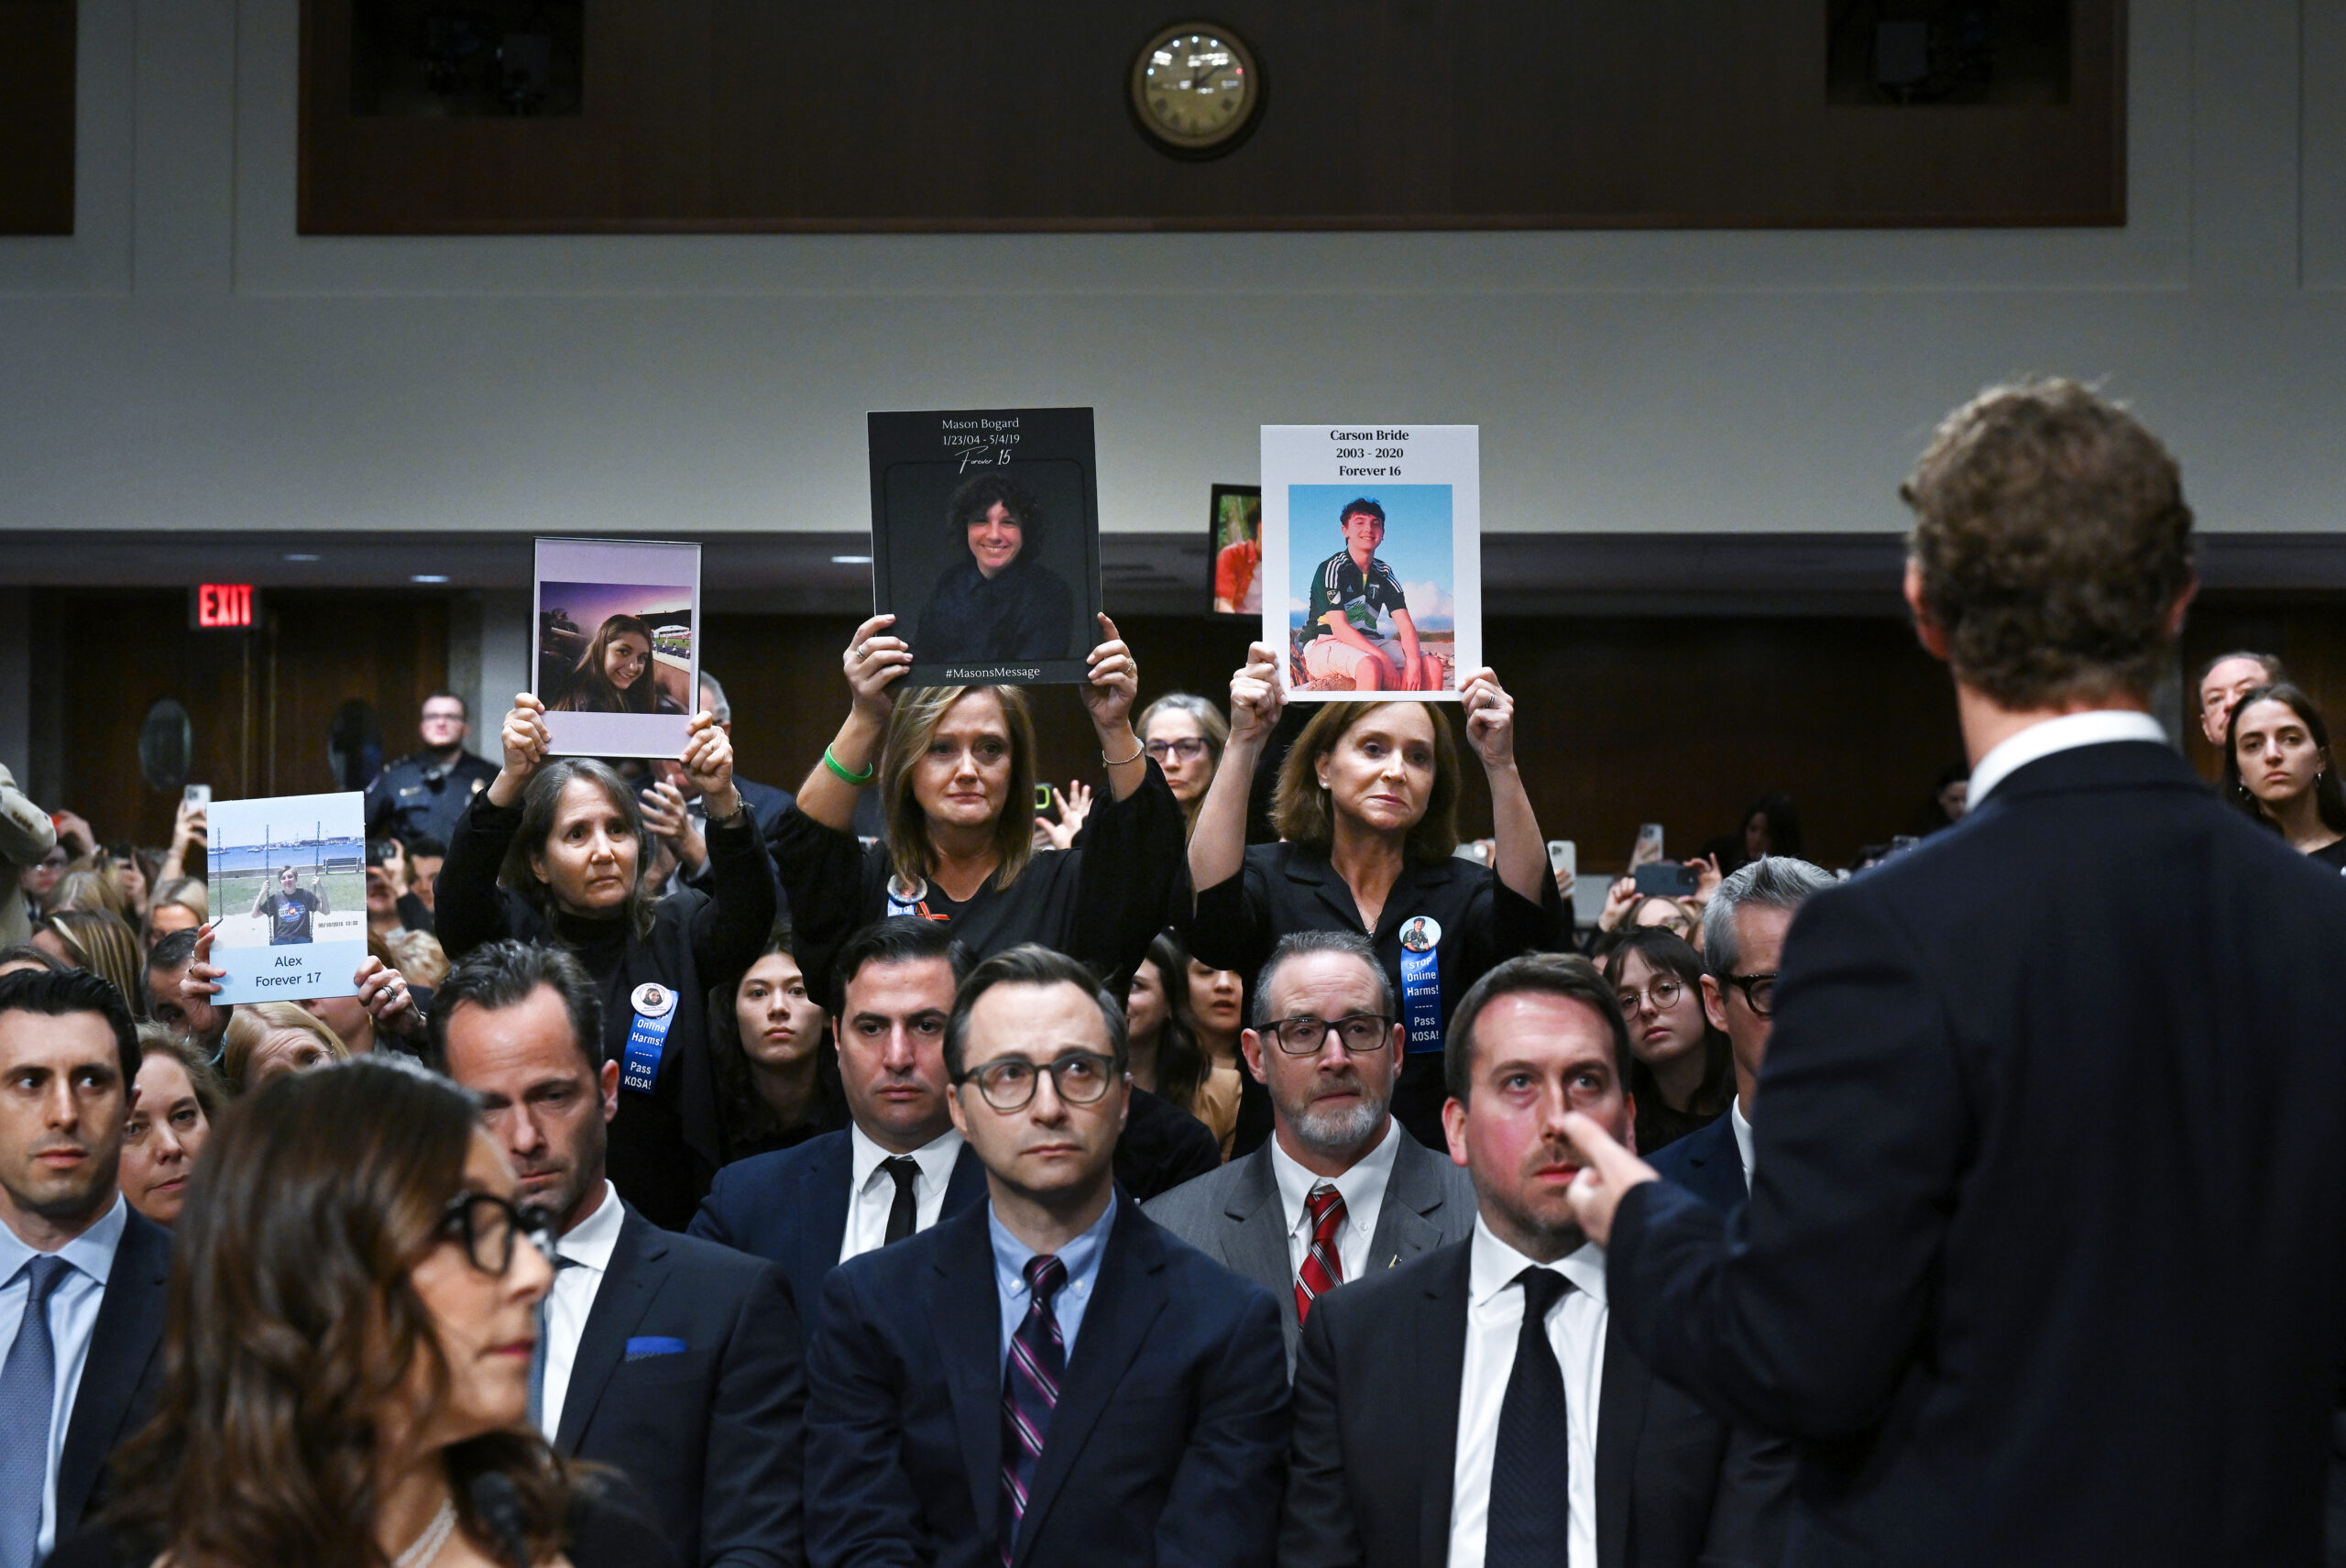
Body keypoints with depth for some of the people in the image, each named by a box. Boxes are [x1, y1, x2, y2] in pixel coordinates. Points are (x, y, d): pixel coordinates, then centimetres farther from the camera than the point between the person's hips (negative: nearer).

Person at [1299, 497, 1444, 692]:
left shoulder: (1384, 574, 11)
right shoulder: (1332, 568, -9)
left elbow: (1405, 624, 1)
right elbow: (1338, 627, -20)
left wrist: (1413, 661, -21)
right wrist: (1385, 659, -29)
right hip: (1325, 645, -7)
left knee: (1432, 664, -13)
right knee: (1370, 666, -39)